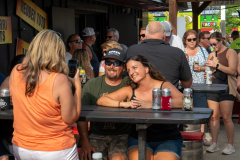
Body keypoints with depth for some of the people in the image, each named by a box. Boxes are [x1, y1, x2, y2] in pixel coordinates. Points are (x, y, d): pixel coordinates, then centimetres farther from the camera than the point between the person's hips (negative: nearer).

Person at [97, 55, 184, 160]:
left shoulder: (164, 86, -2)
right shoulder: (129, 90, 7)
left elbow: (183, 101, -21)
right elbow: (101, 101, 2)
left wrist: (152, 104, -29)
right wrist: (124, 104, -15)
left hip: (167, 139, -1)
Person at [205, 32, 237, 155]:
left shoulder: (230, 52, 0)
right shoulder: (212, 54, 18)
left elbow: (232, 70, -11)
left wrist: (216, 65, -16)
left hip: (226, 87, -5)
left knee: (226, 117, -6)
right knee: (214, 116, 1)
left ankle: (230, 145, 3)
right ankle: (214, 144, 8)